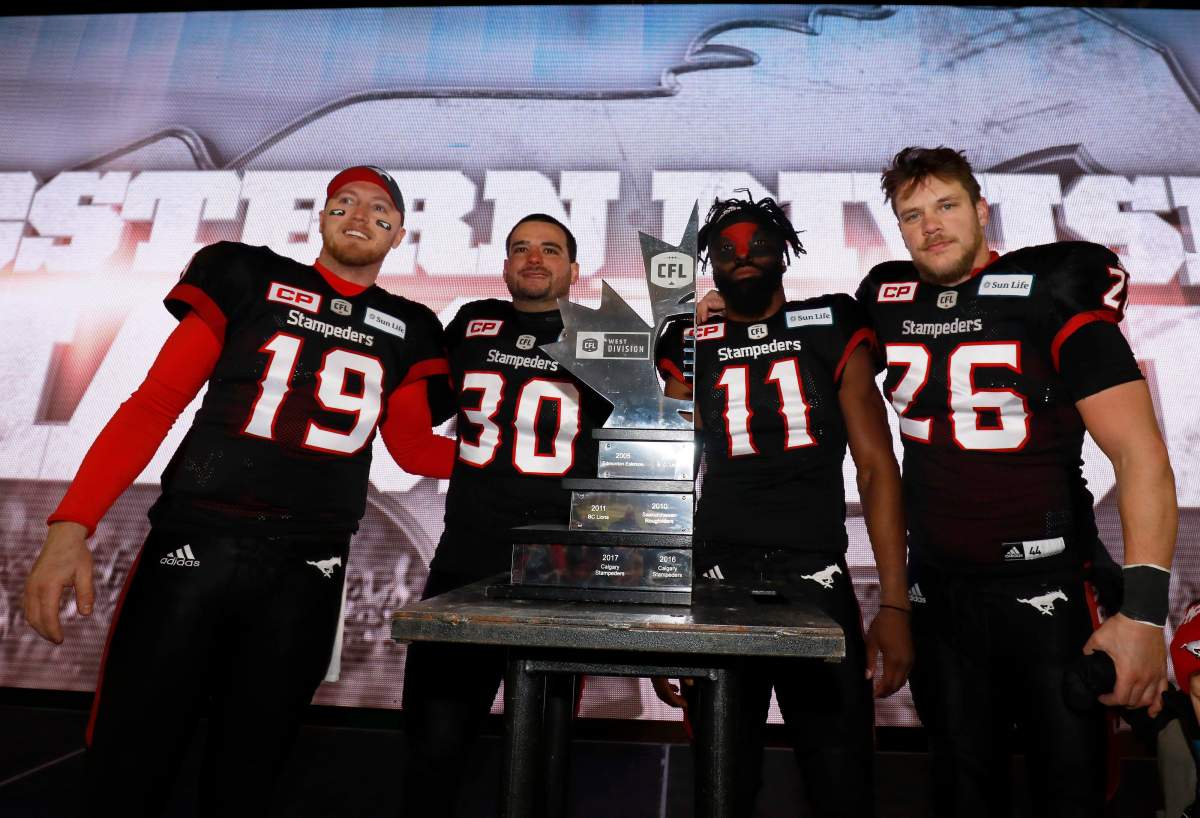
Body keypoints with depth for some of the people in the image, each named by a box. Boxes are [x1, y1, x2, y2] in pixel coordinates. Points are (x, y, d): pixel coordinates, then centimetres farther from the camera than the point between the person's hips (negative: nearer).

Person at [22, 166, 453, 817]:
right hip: (194, 544, -1)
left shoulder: (406, 329, 11)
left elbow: (414, 447, 13)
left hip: (308, 571, 2)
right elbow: (154, 405, 1)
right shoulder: (251, 277, 5)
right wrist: (71, 525, -8)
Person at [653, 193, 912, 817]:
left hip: (818, 580, 0)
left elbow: (876, 467, 2)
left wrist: (893, 605, -6)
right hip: (716, 584, 1)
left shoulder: (832, 329, 7)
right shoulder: (690, 348, 8)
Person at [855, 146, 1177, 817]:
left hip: (1048, 586, -3)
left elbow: (1141, 454, -14)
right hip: (938, 589, 4)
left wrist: (1145, 610, -23)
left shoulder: (1054, 294, -11)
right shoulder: (886, 300, 1)